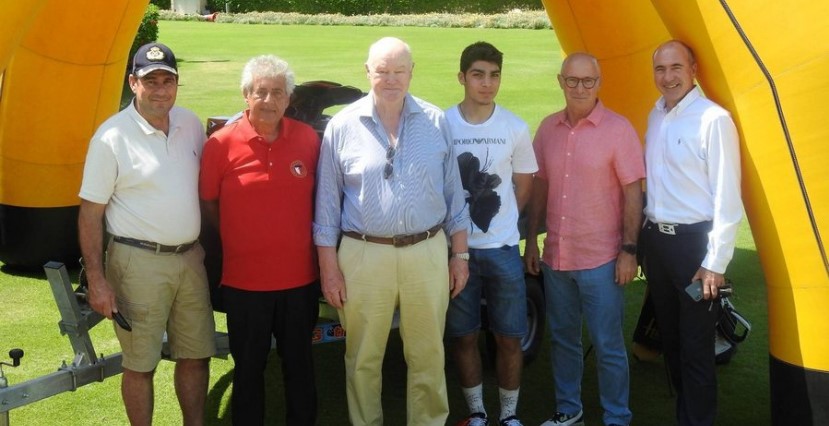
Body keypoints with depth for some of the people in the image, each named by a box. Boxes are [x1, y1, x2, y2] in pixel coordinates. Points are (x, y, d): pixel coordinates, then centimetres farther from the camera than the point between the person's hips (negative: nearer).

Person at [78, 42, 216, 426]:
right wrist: (96, 279, -12)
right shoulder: (112, 136, -9)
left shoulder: (191, 125, 6)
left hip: (190, 258, 5)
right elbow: (90, 212, -8)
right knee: (140, 363, 4)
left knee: (196, 356, 13)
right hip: (139, 262, -5)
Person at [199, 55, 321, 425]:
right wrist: (241, 239, 0)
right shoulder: (222, 143, -9)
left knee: (300, 366, 18)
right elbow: (207, 203, 0)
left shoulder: (309, 139, -2)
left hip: (300, 279, 2)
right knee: (248, 368, 15)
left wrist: (301, 239, 3)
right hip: (244, 282, -2)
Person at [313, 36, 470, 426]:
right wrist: (328, 268, -1)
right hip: (363, 257, -1)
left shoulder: (436, 122, 4)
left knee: (428, 356, 12)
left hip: (428, 253, 1)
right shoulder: (342, 126, -1)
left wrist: (460, 254, 6)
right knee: (363, 359, 12)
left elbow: (454, 194, 8)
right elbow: (327, 203, 1)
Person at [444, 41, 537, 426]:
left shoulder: (515, 128, -2)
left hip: (502, 248, 1)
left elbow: (523, 186, 9)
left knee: (509, 337, 7)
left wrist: (498, 220, 6)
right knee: (464, 336, 10)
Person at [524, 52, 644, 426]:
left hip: (601, 259, -5)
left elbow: (633, 192, -9)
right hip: (555, 255, 5)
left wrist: (629, 249, -12)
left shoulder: (618, 129, -9)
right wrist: (531, 240, 10)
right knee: (562, 338, 17)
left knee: (608, 346, 4)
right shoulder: (548, 128, 5)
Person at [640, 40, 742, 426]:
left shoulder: (713, 119, -15)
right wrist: (645, 240, 12)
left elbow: (727, 198, -17)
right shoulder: (656, 115, 8)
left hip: (693, 241, -7)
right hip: (655, 238, 8)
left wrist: (715, 263, -17)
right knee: (670, 336, 19)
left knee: (695, 346, 2)